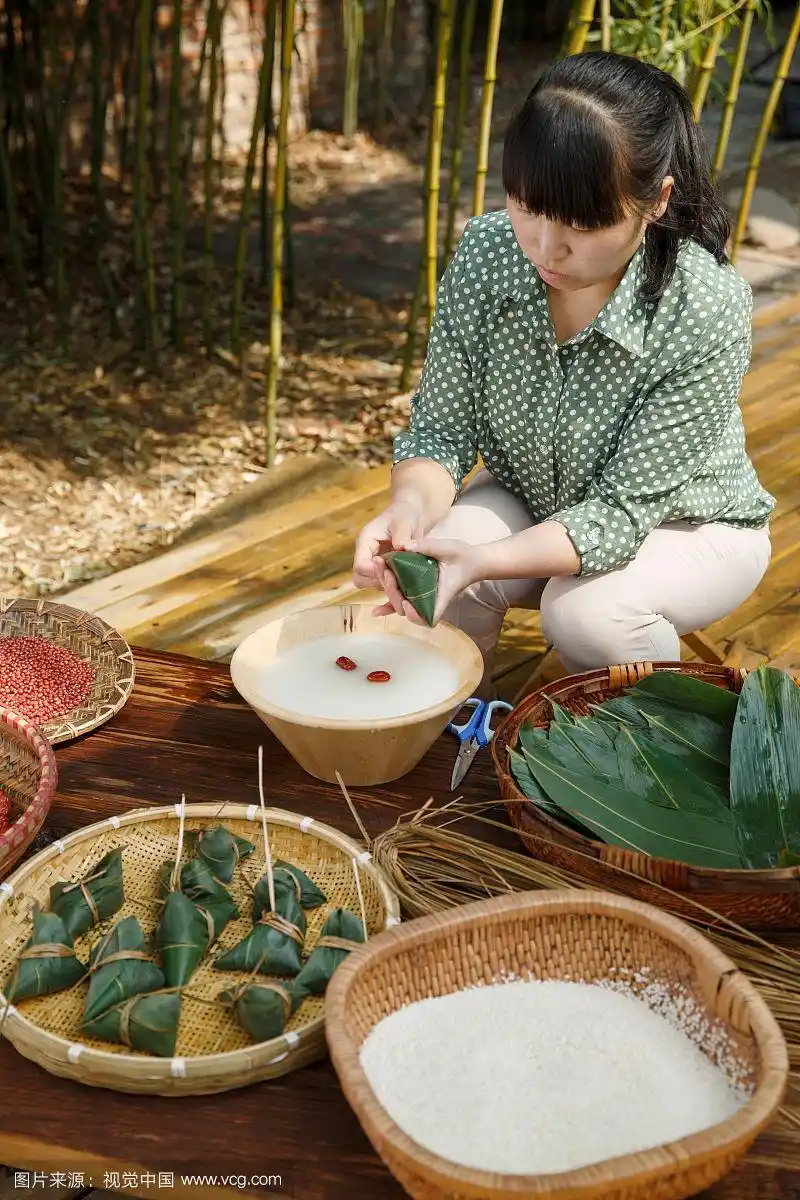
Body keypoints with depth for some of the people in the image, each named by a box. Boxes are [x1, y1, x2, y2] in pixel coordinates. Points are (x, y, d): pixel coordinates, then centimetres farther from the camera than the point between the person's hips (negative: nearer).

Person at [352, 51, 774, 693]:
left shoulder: (709, 310, -32)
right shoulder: (486, 251, -20)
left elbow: (622, 508, -29)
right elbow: (440, 429, -14)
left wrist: (483, 560, -45)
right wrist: (411, 507, -37)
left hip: (687, 526, -3)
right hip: (534, 502, 3)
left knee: (589, 611, -32)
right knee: (433, 569, -25)